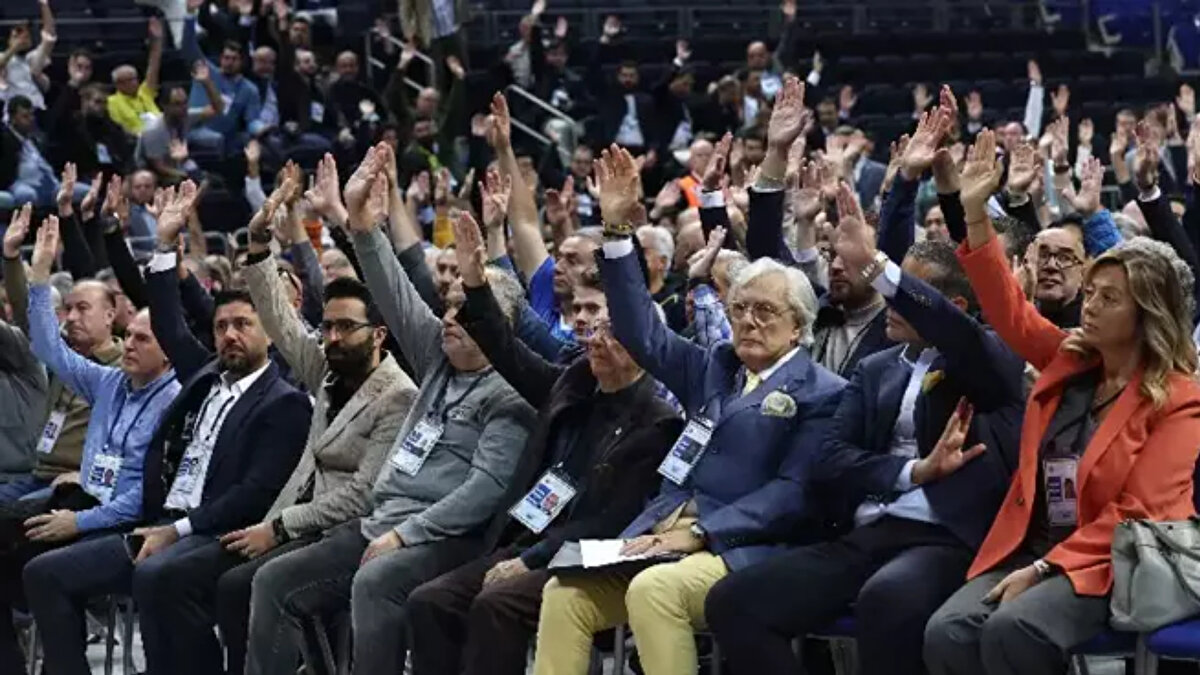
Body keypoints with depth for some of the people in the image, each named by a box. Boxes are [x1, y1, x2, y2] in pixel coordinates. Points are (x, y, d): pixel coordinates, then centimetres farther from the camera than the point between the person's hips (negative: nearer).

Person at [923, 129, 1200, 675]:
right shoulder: (1068, 358, 12)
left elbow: (1137, 514, -12)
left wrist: (1044, 570, -18)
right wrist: (975, 212, 3)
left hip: (1108, 566, -6)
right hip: (1027, 548, 6)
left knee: (1013, 630, -35)